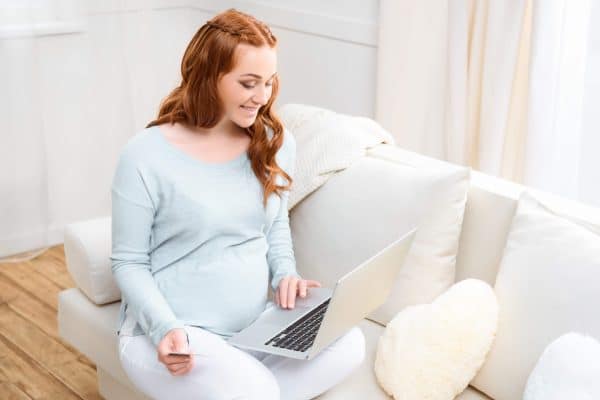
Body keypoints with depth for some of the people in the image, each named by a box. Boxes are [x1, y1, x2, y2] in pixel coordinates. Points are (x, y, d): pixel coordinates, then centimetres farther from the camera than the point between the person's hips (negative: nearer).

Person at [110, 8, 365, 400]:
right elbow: (129, 262, -6)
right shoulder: (146, 156, -12)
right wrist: (165, 328, -22)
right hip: (178, 330, -5)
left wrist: (286, 275, -3)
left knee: (347, 343, -23)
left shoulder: (276, 141, 3)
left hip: (258, 321, 6)